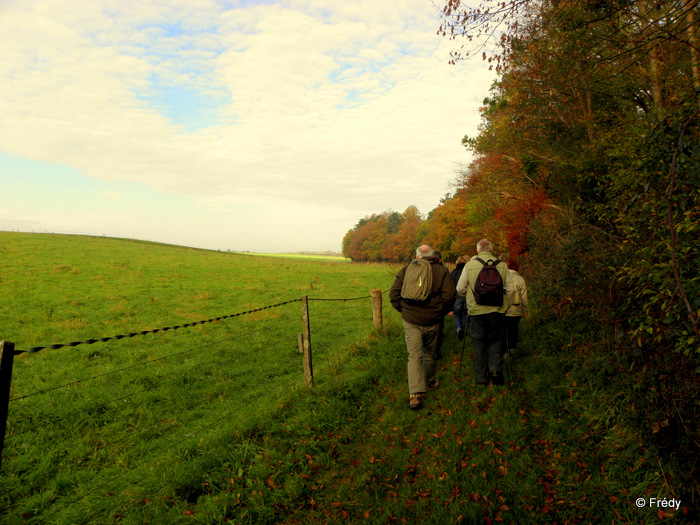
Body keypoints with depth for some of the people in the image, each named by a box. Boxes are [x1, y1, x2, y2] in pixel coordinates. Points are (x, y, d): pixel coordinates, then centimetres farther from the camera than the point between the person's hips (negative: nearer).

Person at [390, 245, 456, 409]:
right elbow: (449, 295, -8)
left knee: (414, 355, 0)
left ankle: (415, 394, -11)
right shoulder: (442, 271, 0)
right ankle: (429, 382, 40)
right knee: (430, 354, 20)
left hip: (411, 321, 0)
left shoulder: (405, 270, 3)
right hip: (432, 321, 0)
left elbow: (393, 294, 2)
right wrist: (441, 312, 6)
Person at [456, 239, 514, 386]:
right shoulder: (501, 265, 1)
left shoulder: (469, 266, -2)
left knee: (479, 343, 8)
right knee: (495, 340, 17)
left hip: (476, 311, -1)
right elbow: (510, 289, 3)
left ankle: (481, 378, 11)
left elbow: (460, 289, 1)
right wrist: (504, 306, 15)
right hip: (496, 311, 1)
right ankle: (496, 368, -2)